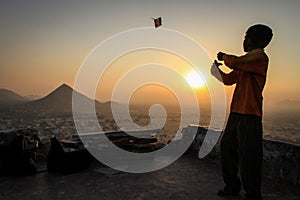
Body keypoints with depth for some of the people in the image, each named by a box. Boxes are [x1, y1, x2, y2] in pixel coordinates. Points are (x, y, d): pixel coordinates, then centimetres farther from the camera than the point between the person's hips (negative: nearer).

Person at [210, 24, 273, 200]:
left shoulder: (259, 56, -6)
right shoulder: (246, 62, 22)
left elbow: (235, 62, -22)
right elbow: (229, 79, 27)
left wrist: (224, 56, -2)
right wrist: (216, 66, 25)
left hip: (249, 115, -9)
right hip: (236, 112, 9)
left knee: (248, 157, -5)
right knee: (227, 147, 13)